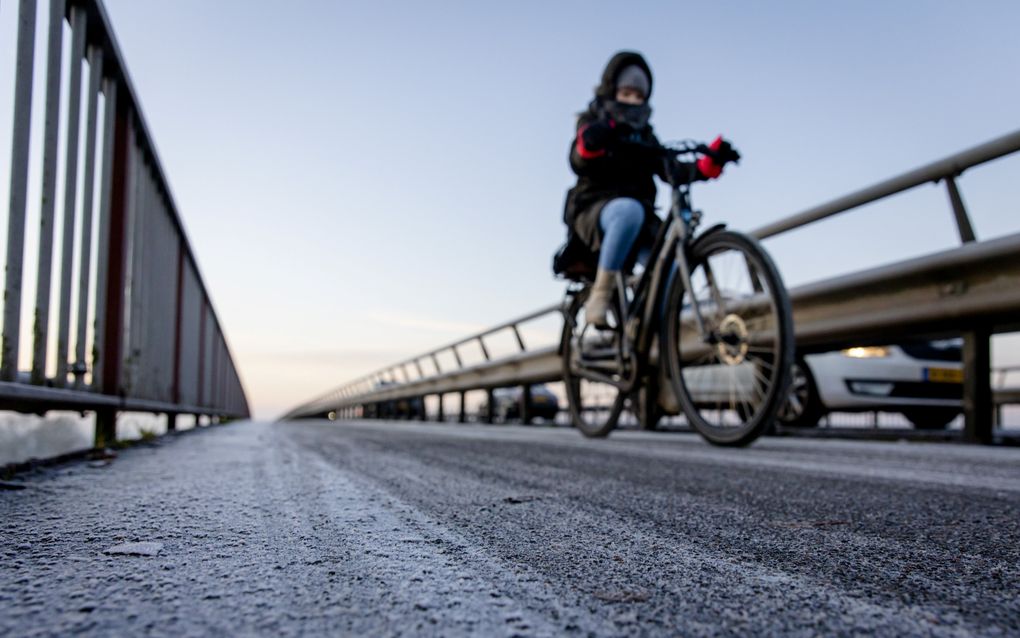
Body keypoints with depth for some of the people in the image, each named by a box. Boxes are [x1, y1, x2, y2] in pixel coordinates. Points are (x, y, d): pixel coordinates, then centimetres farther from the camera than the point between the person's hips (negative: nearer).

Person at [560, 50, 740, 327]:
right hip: (594, 210, -5)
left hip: (639, 216, 5)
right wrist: (590, 142, -33)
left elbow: (672, 171, 12)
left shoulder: (644, 134, 25)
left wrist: (712, 161, -4)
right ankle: (599, 297, -31)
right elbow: (579, 163, -9)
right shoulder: (594, 122, 11)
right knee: (629, 210, -41)